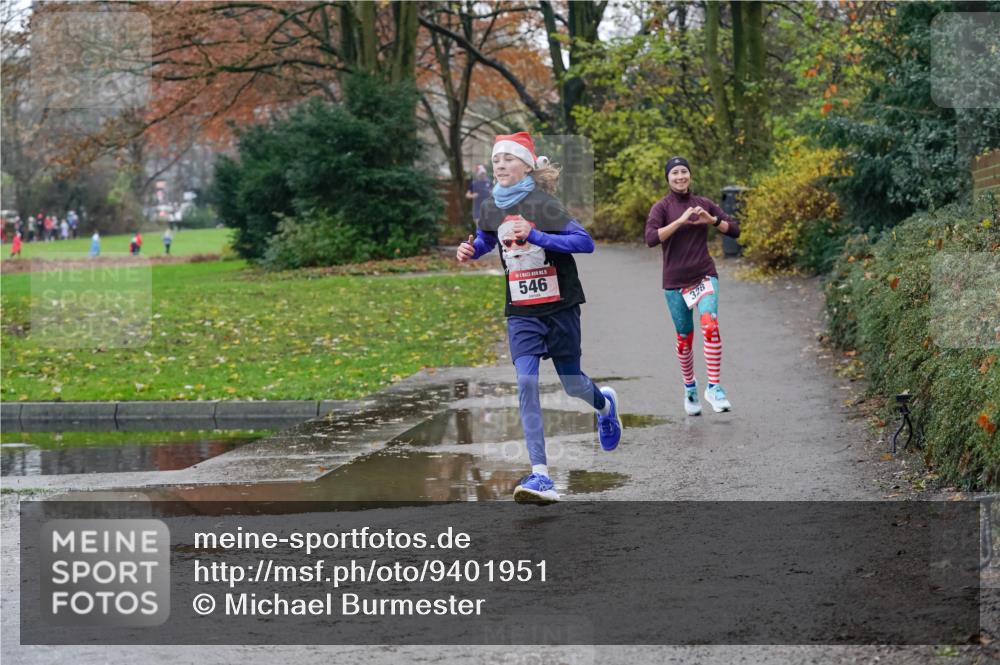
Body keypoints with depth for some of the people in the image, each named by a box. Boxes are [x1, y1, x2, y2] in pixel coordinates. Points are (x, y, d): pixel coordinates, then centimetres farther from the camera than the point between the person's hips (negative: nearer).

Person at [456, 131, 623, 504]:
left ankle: (604, 405, 50)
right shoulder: (490, 207, 3)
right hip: (521, 312, 3)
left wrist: (535, 236, -30)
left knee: (571, 383, 10)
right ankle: (540, 476, -18)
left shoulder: (542, 204, -14)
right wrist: (470, 251, 2)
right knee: (526, 382, -15)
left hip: (560, 307, -3)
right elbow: (486, 239, 25)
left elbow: (586, 242, -22)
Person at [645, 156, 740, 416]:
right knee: (684, 338, 6)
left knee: (710, 324, -23)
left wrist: (713, 220, -11)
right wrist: (680, 221, -24)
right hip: (675, 280, -1)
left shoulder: (704, 204, 7)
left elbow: (735, 230, 6)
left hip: (704, 275, 1)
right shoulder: (662, 207, -1)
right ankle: (689, 388, 30)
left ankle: (714, 387, -19)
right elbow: (651, 238, -18)